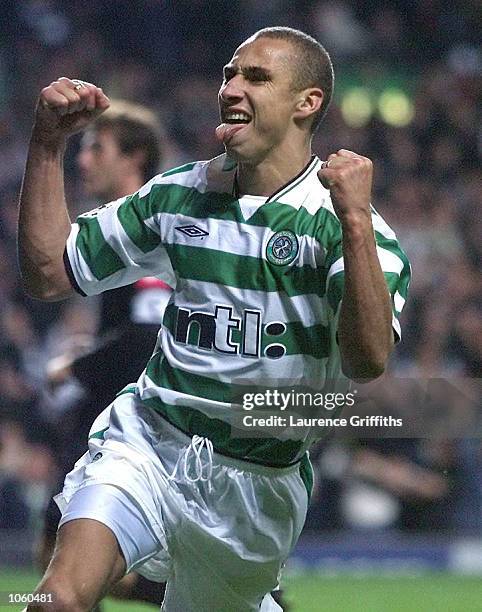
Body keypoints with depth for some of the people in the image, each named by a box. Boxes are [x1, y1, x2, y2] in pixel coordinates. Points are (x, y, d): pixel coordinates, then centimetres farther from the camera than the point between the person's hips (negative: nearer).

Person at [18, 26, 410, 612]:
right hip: (146, 444, 2)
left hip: (259, 486, -2)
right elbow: (49, 272, 10)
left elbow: (367, 360, -26)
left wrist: (356, 220, -35)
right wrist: (47, 144, 0)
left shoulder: (343, 219, -9)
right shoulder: (179, 194, 5)